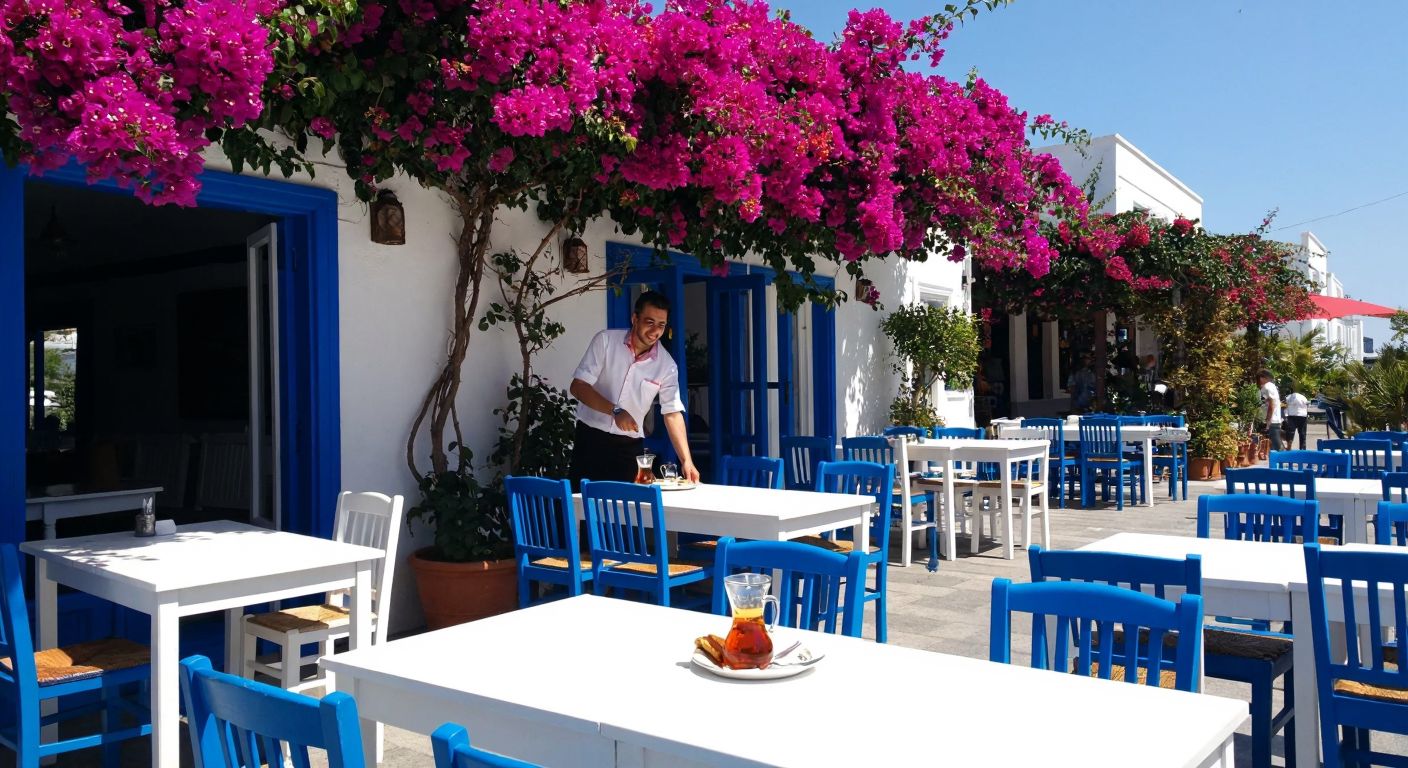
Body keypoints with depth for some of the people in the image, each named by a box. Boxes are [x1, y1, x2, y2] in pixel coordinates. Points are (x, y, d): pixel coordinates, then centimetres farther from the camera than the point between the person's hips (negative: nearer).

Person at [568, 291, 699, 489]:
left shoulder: (666, 365, -4)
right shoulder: (605, 341, -9)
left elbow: (672, 413, -5)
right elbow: (578, 387, -13)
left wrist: (686, 461, -15)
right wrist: (615, 411, -26)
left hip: (630, 445, 2)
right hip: (591, 437, -1)